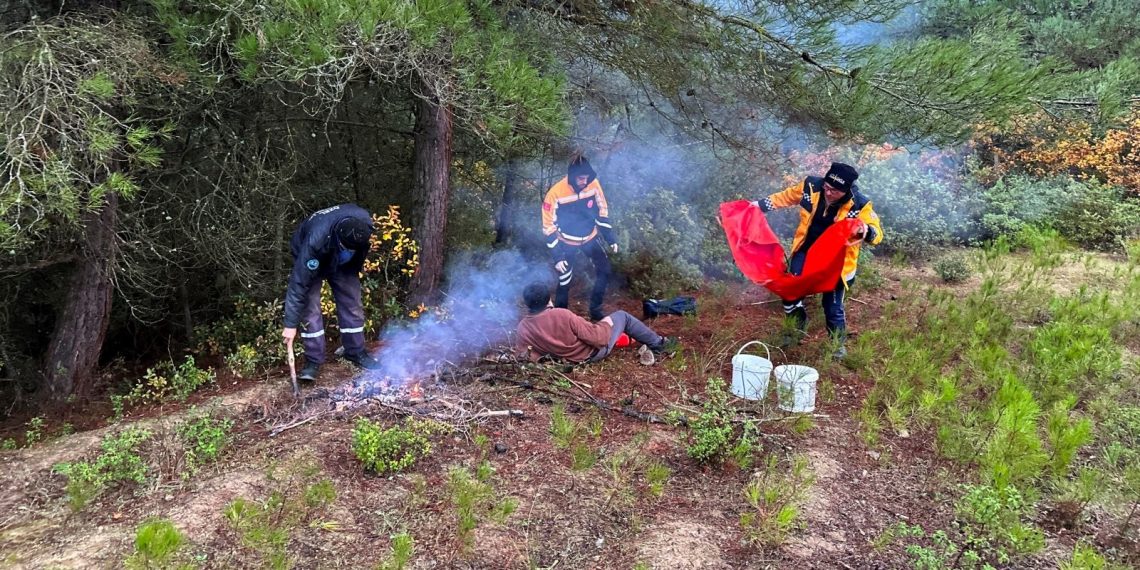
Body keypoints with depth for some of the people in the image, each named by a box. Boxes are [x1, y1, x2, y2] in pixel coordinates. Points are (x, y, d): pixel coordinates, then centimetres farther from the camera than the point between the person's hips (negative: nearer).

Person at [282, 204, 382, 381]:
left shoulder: (364, 224, -34)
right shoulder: (316, 240, -46)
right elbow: (299, 282, -40)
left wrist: (356, 270, 9)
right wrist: (291, 324, -38)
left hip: (344, 263, 4)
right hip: (310, 259, -4)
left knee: (352, 303, 1)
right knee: (309, 308, -12)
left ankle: (356, 352, 16)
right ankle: (313, 361, -2)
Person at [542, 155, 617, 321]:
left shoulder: (593, 184, -16)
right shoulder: (555, 193, -26)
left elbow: (602, 211, 0)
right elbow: (549, 227, -18)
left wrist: (611, 239, 0)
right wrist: (557, 256, -19)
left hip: (590, 237, 4)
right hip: (567, 242, -4)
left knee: (604, 270, 4)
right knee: (564, 281, -1)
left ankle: (595, 310, 20)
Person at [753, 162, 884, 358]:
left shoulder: (859, 204, -23)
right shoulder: (811, 186, -15)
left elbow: (877, 233, -19)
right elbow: (786, 197, 4)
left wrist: (866, 231, -43)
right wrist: (760, 205, 3)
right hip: (805, 252, 3)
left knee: (832, 306, 4)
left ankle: (838, 343, 30)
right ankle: (798, 329, 38)